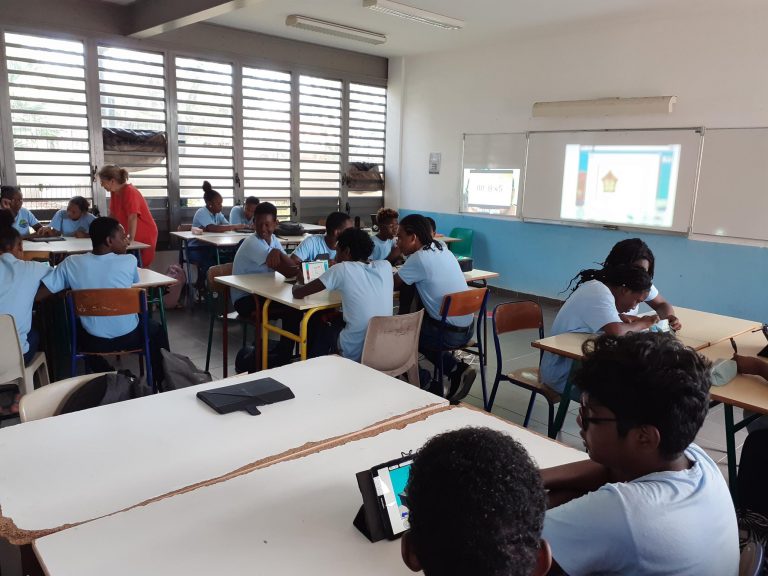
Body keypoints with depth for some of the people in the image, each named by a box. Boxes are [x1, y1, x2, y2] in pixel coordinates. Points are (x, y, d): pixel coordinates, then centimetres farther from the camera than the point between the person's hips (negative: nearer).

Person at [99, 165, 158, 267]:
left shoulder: (129, 192, -23)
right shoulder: (114, 192, 3)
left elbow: (133, 217, -29)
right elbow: (112, 215, 9)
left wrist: (131, 238, -31)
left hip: (145, 236, -8)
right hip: (131, 236, 8)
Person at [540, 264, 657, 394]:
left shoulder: (596, 286, 7)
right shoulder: (599, 294, -21)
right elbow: (617, 331, -33)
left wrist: (622, 317, 3)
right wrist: (642, 324, -14)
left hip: (571, 364, 10)